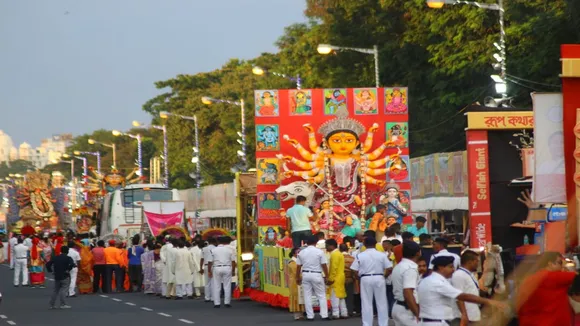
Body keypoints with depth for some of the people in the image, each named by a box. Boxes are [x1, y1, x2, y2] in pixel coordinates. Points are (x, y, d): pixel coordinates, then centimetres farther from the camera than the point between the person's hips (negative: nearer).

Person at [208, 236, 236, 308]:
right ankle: (227, 302, 4)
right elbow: (233, 261, 0)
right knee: (227, 286, 5)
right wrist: (233, 270, 8)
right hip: (227, 268, 0)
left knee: (216, 287, 4)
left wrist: (209, 271, 9)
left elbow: (210, 262, 2)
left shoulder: (214, 250, 3)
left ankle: (217, 303, 2)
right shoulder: (230, 250, 3)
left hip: (217, 268, 0)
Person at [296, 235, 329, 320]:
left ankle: (310, 316, 5)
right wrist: (326, 276, 4)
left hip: (305, 275, 2)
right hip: (316, 275, -2)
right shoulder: (319, 252, -6)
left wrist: (298, 277, 15)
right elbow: (324, 265, -6)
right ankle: (324, 315, 0)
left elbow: (298, 266, 5)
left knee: (307, 296, 7)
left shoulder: (301, 252, 2)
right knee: (322, 296, 5)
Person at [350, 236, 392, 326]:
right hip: (379, 278, 0)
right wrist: (384, 276, 12)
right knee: (381, 303, 10)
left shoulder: (360, 255, -2)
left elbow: (354, 270, -5)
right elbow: (390, 269, -3)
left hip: (366, 279, 0)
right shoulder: (381, 255, -1)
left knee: (367, 304, 6)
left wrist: (360, 276, 12)